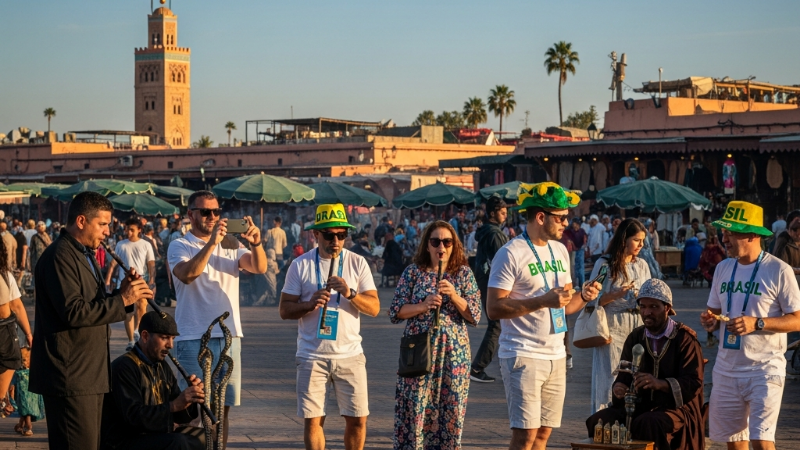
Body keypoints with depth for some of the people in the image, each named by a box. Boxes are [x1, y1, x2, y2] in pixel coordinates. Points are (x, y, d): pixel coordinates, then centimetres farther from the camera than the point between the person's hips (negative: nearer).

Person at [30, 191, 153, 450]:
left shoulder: (85, 255, 18)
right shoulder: (59, 256, -15)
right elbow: (73, 312, -24)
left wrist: (124, 292, 2)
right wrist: (122, 300, -20)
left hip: (90, 373, 10)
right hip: (71, 376, -10)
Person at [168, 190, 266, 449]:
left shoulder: (230, 246, 12)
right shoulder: (179, 247, -1)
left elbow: (259, 268, -4)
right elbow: (187, 274, -22)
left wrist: (256, 243, -24)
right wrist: (211, 242, -30)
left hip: (229, 336, 5)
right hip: (194, 339, -5)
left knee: (222, 407, 10)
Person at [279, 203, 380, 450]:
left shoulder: (358, 263, 3)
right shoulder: (300, 265, 1)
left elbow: (374, 308, -2)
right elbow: (285, 310, 1)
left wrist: (350, 293, -20)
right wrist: (310, 304, -18)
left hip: (350, 355, 1)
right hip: (312, 356, -1)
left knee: (357, 419, 3)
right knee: (312, 420, 3)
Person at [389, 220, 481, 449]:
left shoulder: (464, 273, 5)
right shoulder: (413, 272, 3)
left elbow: (474, 316, 0)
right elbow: (395, 312, -1)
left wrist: (453, 295, -14)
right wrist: (423, 306, -16)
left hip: (454, 351, 1)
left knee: (450, 411, 4)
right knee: (415, 410, -2)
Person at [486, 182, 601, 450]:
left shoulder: (560, 251, 13)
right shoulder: (511, 254, -11)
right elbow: (493, 309, -16)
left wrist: (583, 297, -3)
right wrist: (543, 300, -23)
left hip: (556, 355, 7)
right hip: (523, 356, -7)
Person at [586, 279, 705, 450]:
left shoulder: (684, 338, -4)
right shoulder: (635, 337, 14)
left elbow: (693, 384, -13)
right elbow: (624, 377, 13)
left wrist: (660, 384, -30)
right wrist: (619, 388, -13)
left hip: (676, 408, -5)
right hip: (640, 406, 5)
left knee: (648, 424, -38)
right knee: (598, 421, -21)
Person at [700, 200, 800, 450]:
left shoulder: (778, 270, -9)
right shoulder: (723, 268, 10)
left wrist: (757, 323, -23)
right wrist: (711, 320, -5)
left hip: (764, 369, -6)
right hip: (727, 369, 6)